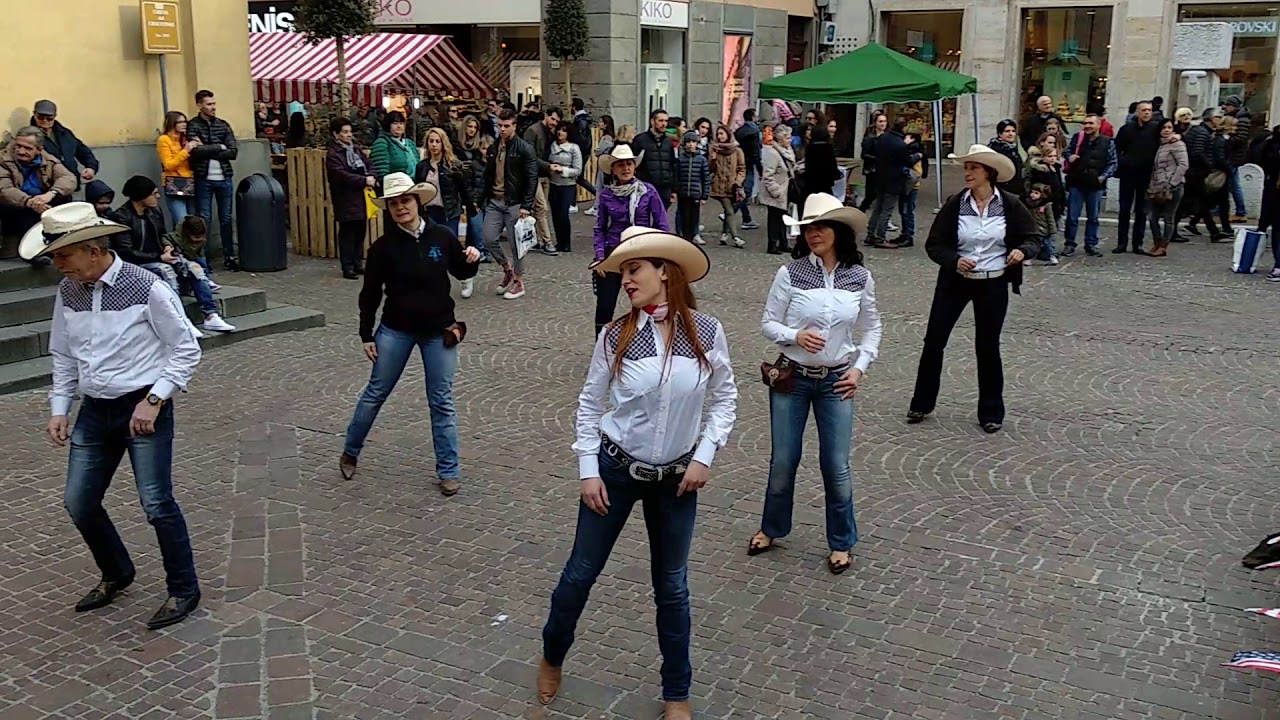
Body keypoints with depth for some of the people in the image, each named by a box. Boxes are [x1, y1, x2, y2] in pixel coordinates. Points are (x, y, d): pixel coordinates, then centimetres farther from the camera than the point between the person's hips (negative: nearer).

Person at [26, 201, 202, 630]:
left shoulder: (146, 288, -16)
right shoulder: (68, 291, 2)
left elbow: (186, 349, -10)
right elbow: (63, 357, 15)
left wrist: (153, 401, -16)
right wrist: (59, 409, 7)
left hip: (143, 409, -6)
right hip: (94, 411, 6)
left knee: (156, 503, -7)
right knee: (78, 503, 11)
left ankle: (183, 590, 13)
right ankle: (116, 574, 35)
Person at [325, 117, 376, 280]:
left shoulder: (356, 149, 13)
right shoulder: (333, 155, -9)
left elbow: (367, 166, 15)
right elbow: (342, 175, -20)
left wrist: (372, 178, -7)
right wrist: (364, 181, -20)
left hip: (361, 199, 7)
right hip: (346, 201, -7)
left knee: (360, 233, 11)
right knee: (347, 234, -1)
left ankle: (358, 264, 21)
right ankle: (347, 267, 5)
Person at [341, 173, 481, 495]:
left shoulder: (441, 236, -6)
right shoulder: (384, 246, -10)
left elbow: (461, 273, 9)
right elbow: (370, 293, -2)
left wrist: (471, 260, -13)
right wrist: (366, 335, -2)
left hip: (439, 330, 1)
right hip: (396, 330, -1)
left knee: (442, 401, 5)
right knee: (376, 393, 12)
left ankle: (448, 471, 14)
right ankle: (350, 453, 33)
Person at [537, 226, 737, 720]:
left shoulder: (707, 332, -10)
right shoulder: (615, 336, -11)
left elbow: (724, 399, 0)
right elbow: (589, 405, -3)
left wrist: (704, 456, -9)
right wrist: (588, 471, -6)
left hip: (676, 477, 1)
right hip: (615, 469, 0)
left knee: (672, 586, 13)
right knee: (581, 572, 11)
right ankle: (552, 657, 38)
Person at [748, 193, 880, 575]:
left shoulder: (859, 278, -3)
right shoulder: (790, 273, -9)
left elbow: (872, 327, 9)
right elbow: (767, 323, -3)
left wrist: (860, 367, -2)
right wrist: (795, 336, -22)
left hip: (836, 381, 1)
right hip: (792, 378, -1)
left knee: (836, 465, 4)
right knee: (783, 460, 10)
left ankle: (841, 542, 23)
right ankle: (771, 528, 33)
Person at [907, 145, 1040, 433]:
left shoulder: (1010, 205, -7)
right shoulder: (954, 204, -6)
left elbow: (1033, 239, 0)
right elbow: (934, 244, -4)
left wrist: (1022, 251, -23)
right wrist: (955, 260, -23)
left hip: (993, 285, -1)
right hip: (955, 281, 1)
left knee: (987, 346, 6)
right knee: (934, 341, 2)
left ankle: (991, 412, 22)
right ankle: (922, 403, 19)